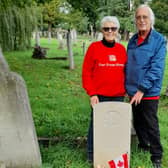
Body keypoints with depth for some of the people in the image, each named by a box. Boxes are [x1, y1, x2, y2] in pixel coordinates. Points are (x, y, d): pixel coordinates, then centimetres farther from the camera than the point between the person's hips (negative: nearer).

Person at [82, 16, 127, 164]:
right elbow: (86, 72, -4)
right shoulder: (94, 47, -4)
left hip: (118, 96, 4)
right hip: (99, 96, -3)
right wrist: (92, 93, -9)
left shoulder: (122, 49, 7)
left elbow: (125, 72, 14)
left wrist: (126, 90, 9)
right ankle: (92, 154, 18)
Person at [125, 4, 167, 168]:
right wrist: (127, 86, 10)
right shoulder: (132, 40, 7)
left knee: (151, 125, 3)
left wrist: (142, 89, -21)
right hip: (133, 91, 6)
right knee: (137, 122, 17)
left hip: (149, 92, -6)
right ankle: (143, 146, 36)